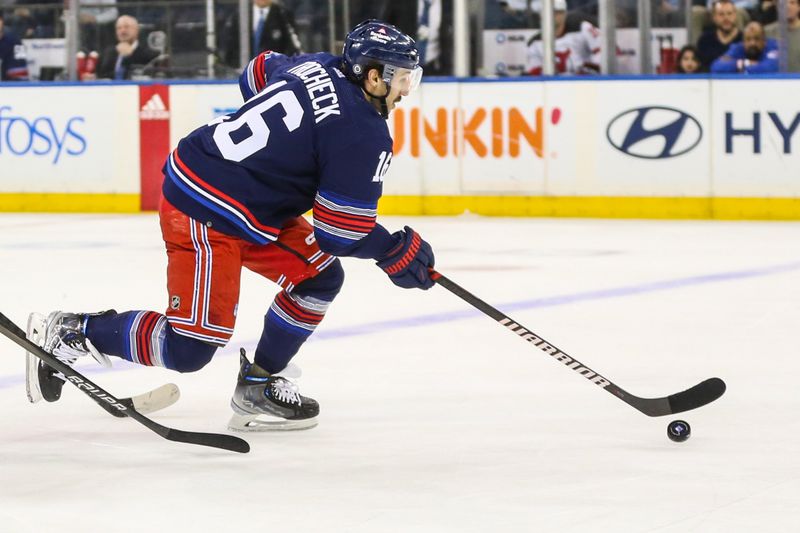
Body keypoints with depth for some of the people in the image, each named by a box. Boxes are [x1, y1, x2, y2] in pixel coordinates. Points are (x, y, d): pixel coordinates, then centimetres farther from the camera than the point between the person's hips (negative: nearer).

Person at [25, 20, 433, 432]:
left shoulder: (318, 67, 6)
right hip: (204, 218, -10)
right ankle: (69, 333, 3)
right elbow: (342, 232, -15)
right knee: (189, 349, -11)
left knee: (320, 277, 13)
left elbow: (258, 72, 28)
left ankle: (259, 385, 18)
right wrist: (397, 252, 1)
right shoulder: (365, 134, -18)